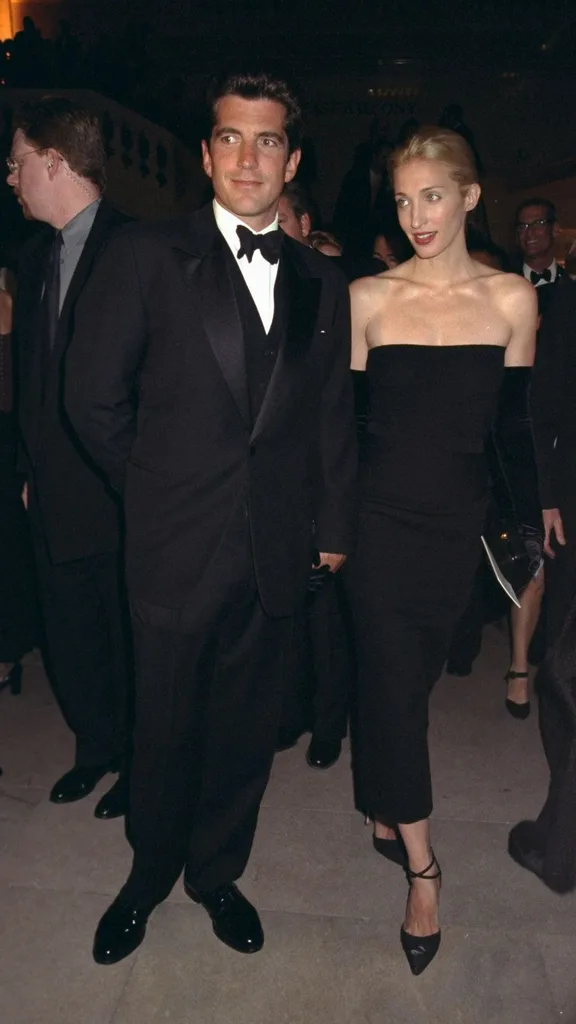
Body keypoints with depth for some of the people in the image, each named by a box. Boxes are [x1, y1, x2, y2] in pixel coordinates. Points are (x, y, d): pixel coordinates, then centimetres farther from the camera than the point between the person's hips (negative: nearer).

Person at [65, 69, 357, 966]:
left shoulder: (322, 283, 8)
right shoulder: (147, 256, -2)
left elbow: (333, 419, 9)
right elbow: (94, 396, -2)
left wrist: (334, 525, 7)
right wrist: (155, 486, 2)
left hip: (277, 551, 3)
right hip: (178, 548, -2)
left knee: (247, 727, 16)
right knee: (167, 729, 14)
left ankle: (217, 873, 41)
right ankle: (150, 876, 41)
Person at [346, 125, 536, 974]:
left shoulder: (511, 299, 1)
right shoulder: (368, 297, -2)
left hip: (459, 521, 2)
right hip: (382, 515, -1)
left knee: (410, 677, 13)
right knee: (395, 682, 0)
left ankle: (382, 807, 40)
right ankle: (421, 864, 18)